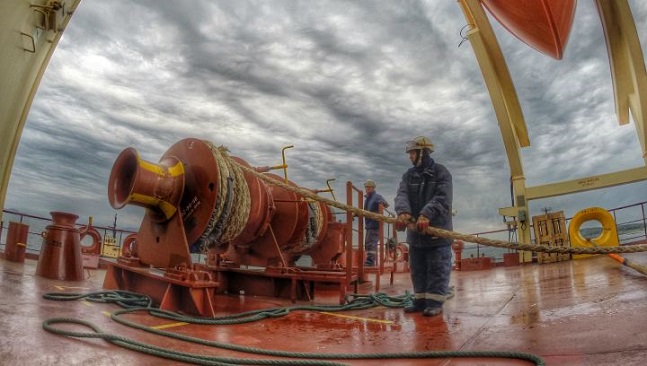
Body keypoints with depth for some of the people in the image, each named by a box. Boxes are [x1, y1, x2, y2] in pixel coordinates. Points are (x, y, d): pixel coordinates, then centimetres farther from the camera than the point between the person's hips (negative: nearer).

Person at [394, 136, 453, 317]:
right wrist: (403, 212, -27)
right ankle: (420, 300, 20)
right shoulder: (409, 174, 12)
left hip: (437, 230, -5)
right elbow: (402, 194, -5)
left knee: (437, 268, 0)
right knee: (417, 269, 11)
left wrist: (426, 215, -33)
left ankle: (435, 302, 7)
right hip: (415, 230, 6)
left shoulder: (441, 172, -3)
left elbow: (442, 199, -17)